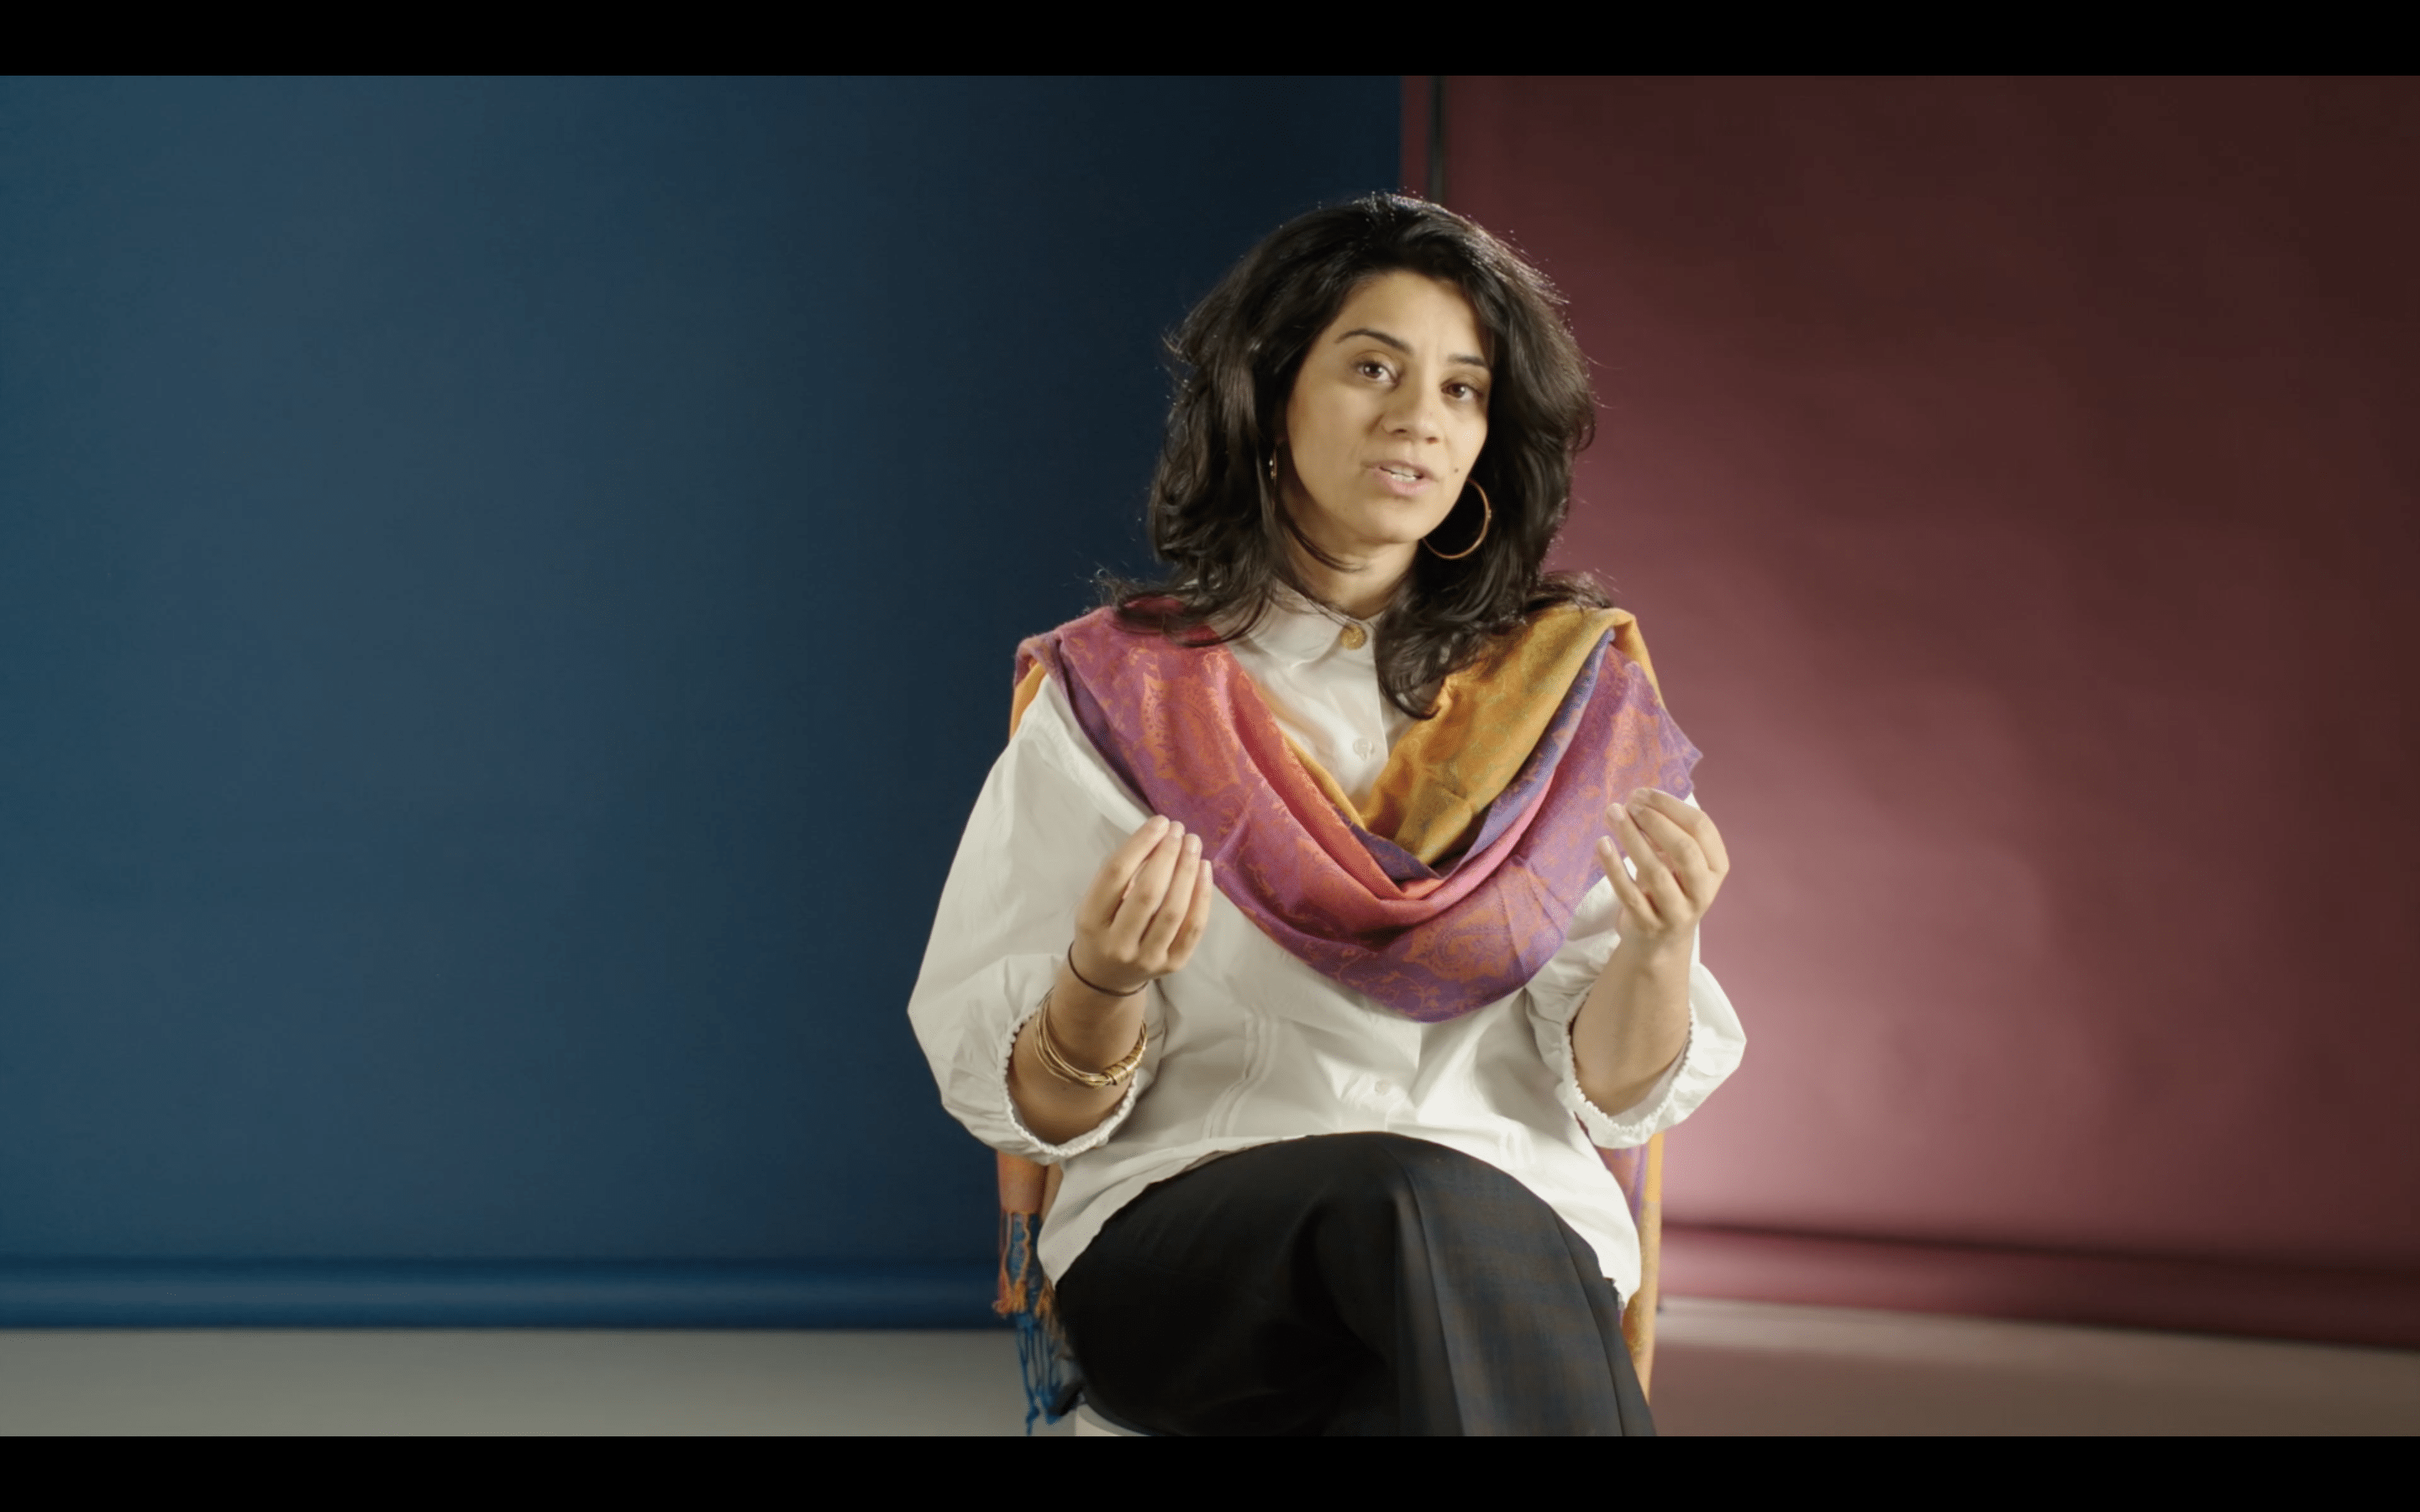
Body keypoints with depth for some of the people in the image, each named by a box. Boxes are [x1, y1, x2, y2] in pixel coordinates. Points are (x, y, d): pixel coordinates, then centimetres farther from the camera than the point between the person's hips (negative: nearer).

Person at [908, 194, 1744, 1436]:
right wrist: (1103, 981, -19)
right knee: (1416, 1197, -35)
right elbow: (1033, 1106, 3)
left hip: (1517, 1239, 1)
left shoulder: (1574, 694, 12)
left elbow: (1613, 1090, 5)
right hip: (1184, 1231, -1)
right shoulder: (1114, 694, 6)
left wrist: (1660, 942, -16)